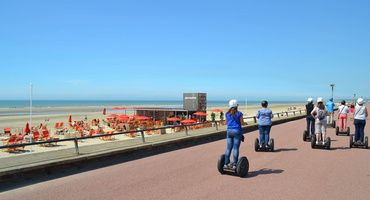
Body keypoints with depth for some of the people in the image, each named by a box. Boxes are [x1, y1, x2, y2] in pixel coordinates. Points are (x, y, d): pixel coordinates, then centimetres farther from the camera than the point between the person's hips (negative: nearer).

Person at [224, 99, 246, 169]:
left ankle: (226, 163, 11)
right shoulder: (239, 113, -7)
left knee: (229, 148, 9)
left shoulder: (227, 114, 5)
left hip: (229, 131, 4)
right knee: (236, 148, -1)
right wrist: (245, 123, 19)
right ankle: (234, 164, -1)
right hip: (237, 131, -4)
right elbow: (242, 123, -3)